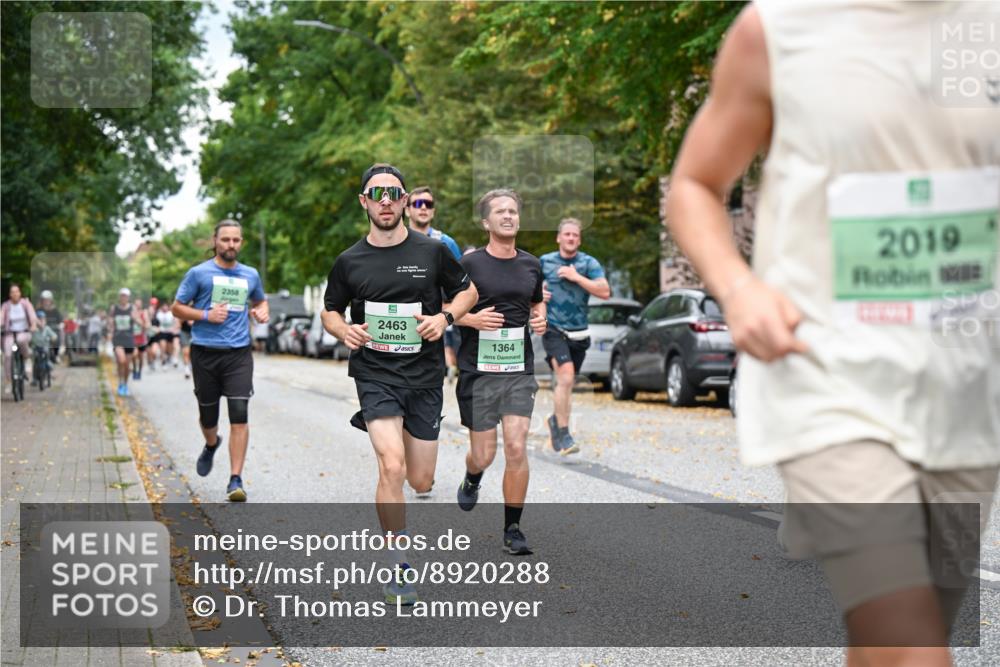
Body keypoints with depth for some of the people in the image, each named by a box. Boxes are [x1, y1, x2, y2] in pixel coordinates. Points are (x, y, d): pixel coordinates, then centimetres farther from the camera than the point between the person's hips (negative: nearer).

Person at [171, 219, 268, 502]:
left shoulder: (251, 275, 11)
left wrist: (262, 311, 6)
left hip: (239, 354, 1)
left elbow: (260, 300, 29)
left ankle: (236, 480, -9)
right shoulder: (198, 273, 1)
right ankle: (211, 444, 47)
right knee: (208, 415, 11)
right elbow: (177, 308, 3)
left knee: (239, 415, -12)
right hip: (205, 353, -1)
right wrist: (206, 315, -12)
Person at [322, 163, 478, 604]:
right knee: (392, 468, -21)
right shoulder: (349, 261, 1)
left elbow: (467, 291, 12)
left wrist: (445, 317, -8)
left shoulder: (433, 251, 0)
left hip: (425, 376, 2)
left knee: (422, 483, 7)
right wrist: (345, 331, -9)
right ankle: (400, 568, -7)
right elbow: (330, 311, 14)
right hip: (376, 374, -2)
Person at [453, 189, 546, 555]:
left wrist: (540, 319, 4)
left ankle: (512, 528, 7)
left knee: (517, 450, -7)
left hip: (519, 371, 2)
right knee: (483, 456, 3)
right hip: (478, 371, -2)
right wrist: (472, 319, -17)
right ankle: (471, 480, 41)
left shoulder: (531, 264, 9)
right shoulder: (469, 263, -4)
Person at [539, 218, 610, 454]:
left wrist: (576, 277, -16)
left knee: (566, 382, 14)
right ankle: (563, 434, -15)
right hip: (553, 330, -2)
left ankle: (556, 419, 40)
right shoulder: (544, 262, 4)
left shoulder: (589, 263, 1)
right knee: (565, 377, -20)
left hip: (579, 333, 2)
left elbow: (605, 292, -12)